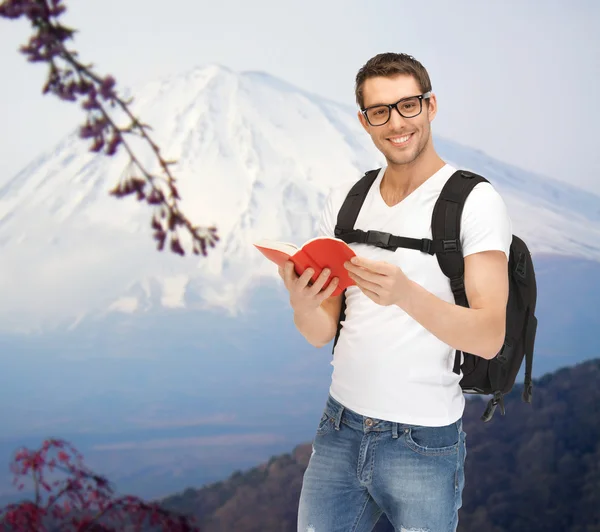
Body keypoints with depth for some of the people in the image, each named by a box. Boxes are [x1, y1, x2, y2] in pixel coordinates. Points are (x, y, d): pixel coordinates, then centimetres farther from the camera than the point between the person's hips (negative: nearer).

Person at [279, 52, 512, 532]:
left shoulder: (475, 201, -9)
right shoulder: (346, 199, 6)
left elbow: (489, 338, -17)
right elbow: (322, 333, 4)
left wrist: (405, 293, -33)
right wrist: (301, 303, -19)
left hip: (424, 443, -4)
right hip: (340, 429, 5)